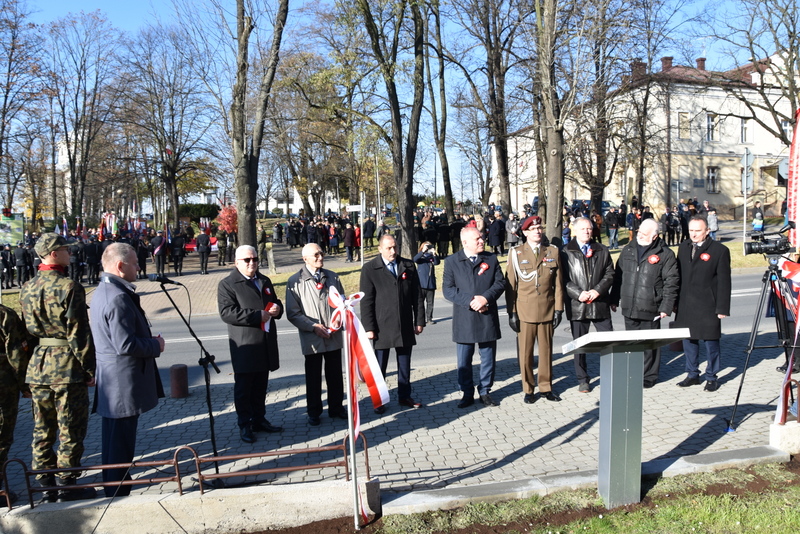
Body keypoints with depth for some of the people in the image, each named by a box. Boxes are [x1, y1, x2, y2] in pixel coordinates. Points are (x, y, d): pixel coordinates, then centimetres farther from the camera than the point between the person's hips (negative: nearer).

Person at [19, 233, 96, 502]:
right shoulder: (69, 287, -15)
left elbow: (28, 328, 15)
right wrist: (89, 369, -9)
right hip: (67, 367, -7)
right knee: (70, 429, 4)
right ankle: (67, 484, 11)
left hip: (37, 367, 7)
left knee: (43, 429, 15)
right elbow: (78, 334, -16)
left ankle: (44, 482, 25)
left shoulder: (26, 289, 7)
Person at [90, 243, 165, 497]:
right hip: (123, 382, -11)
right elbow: (125, 344, -26)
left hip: (112, 380, 11)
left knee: (116, 437, 22)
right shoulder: (118, 297, -23)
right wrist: (156, 345, -11)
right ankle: (117, 493, 11)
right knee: (121, 441, 0)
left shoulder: (102, 291, 11)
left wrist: (150, 341, 11)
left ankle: (114, 483, 36)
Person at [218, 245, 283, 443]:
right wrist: (258, 316, -20)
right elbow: (226, 313, -18)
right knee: (243, 387, 3)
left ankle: (259, 420, 27)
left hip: (266, 344, 6)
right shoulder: (227, 284, -6)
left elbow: (275, 302, 25)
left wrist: (277, 309, -1)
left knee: (261, 386, 15)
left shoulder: (265, 281, 16)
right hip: (245, 346, -6)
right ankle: (244, 425, 14)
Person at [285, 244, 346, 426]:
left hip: (334, 336, 3)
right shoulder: (295, 281, -6)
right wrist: (313, 326, -16)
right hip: (311, 338, -3)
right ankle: (313, 412, 26)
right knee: (313, 377, 10)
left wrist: (339, 320, -6)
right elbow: (293, 313, -7)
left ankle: (336, 407, 30)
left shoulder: (332, 277, 6)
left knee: (335, 375, 13)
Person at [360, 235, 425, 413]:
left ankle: (404, 396, 27)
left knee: (405, 364, 13)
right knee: (380, 366, 6)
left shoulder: (408, 266, 5)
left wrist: (419, 320, 5)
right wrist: (369, 327, -10)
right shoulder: (370, 269, -4)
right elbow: (366, 301, -6)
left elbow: (417, 296, 7)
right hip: (382, 326, -3)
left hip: (405, 325, 3)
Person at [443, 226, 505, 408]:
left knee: (488, 357, 9)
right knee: (464, 360, 5)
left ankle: (485, 392, 24)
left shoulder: (491, 259, 7)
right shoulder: (452, 261, 1)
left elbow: (500, 283, 2)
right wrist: (470, 301, -16)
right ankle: (467, 394, 19)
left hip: (488, 317, 2)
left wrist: (486, 298, -15)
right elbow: (448, 289, -5)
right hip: (464, 319, -2)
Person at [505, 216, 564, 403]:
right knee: (525, 352, 4)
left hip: (547, 310, 2)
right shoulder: (516, 253, 1)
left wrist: (559, 309, 2)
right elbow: (510, 285, 0)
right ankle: (528, 389, 17)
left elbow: (558, 283, 7)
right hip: (524, 311, -2)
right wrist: (511, 312, -5)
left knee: (546, 350, 9)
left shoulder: (553, 251, 7)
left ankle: (546, 387, 23)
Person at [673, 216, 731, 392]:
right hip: (686, 305, 5)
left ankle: (711, 377, 17)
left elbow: (724, 282, -6)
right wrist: (675, 302, 10)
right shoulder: (683, 247, 10)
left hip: (708, 306, -5)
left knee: (711, 341, 3)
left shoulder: (720, 250, -5)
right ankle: (693, 374, 24)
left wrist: (722, 308, -10)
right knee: (689, 340, 11)